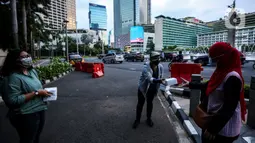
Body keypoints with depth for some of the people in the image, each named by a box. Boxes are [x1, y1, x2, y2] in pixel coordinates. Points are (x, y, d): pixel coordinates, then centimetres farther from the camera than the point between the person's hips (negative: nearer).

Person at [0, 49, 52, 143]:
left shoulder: (32, 71, 4)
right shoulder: (13, 77, -20)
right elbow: (13, 100, -26)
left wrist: (43, 91, -4)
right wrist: (36, 93, -24)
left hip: (40, 110, 8)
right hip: (26, 116, -7)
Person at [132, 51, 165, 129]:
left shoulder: (160, 67, -14)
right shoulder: (146, 67, -31)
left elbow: (160, 77, 0)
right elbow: (150, 79, -45)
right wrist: (158, 81, -61)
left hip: (153, 89, 4)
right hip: (143, 88, -4)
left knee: (150, 103, 18)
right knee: (140, 104, 9)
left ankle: (149, 118, 37)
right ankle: (137, 119, 27)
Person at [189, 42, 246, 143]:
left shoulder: (232, 77, -24)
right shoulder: (223, 71, 3)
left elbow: (228, 109, -26)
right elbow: (209, 86, 17)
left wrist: (212, 129, -23)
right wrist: (191, 84, 21)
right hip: (213, 119, 8)